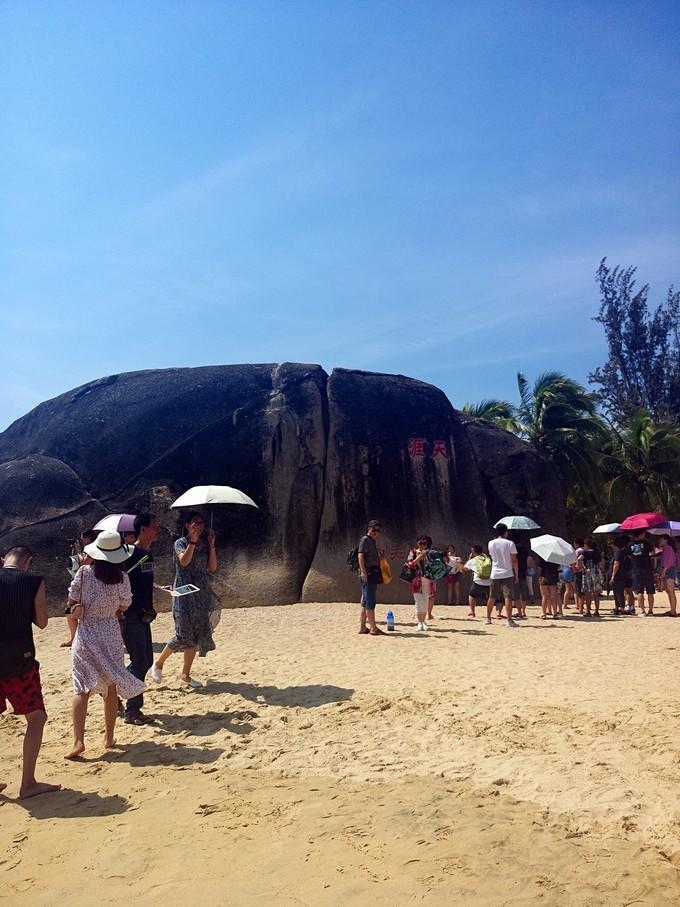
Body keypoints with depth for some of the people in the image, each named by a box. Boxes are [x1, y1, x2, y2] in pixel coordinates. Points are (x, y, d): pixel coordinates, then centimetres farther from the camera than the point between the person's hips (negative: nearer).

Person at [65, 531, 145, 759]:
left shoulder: (84, 572, -9)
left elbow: (71, 600, -2)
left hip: (86, 635, -1)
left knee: (82, 689, 0)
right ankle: (109, 738, 23)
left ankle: (78, 741, -10)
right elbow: (124, 606, 1)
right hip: (111, 635, 1)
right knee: (111, 688, 14)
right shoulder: (121, 578, -9)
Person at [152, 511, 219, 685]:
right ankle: (158, 663, 14)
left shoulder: (205, 544, 10)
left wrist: (211, 545, -5)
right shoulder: (181, 543, -3)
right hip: (185, 594, -5)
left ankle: (185, 674, 16)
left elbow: (212, 568, 1)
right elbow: (184, 561, -22)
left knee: (196, 635, 5)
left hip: (202, 594, 5)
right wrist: (193, 541, -20)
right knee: (184, 634, -9)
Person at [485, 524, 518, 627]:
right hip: (507, 574, -3)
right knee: (508, 597, -5)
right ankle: (509, 620, -9)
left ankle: (488, 618, 19)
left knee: (491, 597, 12)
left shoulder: (491, 543, 4)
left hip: (495, 574, 4)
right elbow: (514, 560, -6)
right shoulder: (510, 543, -6)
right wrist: (516, 574, 1)